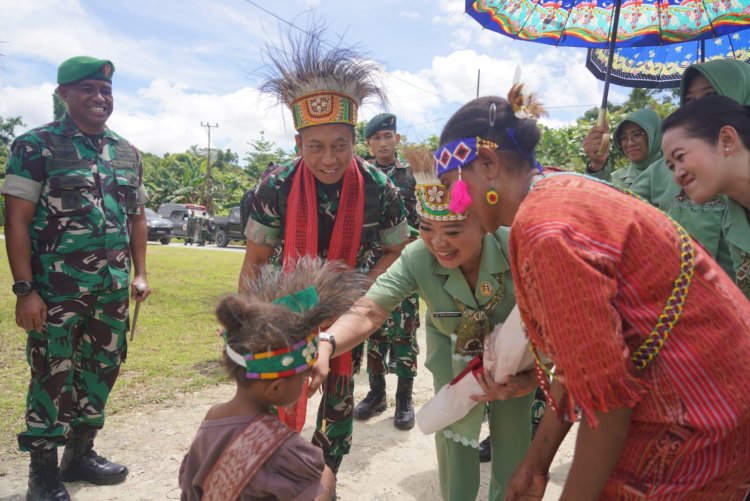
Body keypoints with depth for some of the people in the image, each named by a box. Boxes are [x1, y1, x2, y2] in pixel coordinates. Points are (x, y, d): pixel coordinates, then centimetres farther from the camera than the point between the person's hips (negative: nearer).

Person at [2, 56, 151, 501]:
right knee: (54, 374, 3)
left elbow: (136, 217, 18)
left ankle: (80, 453, 32)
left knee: (103, 368, 13)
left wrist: (140, 273, 10)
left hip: (112, 287, 6)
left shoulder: (127, 153, 11)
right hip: (57, 286, -5)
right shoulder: (37, 145, -4)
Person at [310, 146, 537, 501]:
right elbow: (369, 311, -42)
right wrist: (324, 345, -61)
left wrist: (532, 377, -36)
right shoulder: (417, 258, -32)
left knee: (512, 427, 2)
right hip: (452, 345, 1)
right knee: (455, 425, 0)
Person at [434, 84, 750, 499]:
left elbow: (605, 395, -24)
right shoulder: (562, 192, 4)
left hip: (700, 427, -8)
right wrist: (537, 460, 11)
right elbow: (578, 355, 7)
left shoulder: (544, 230, -26)